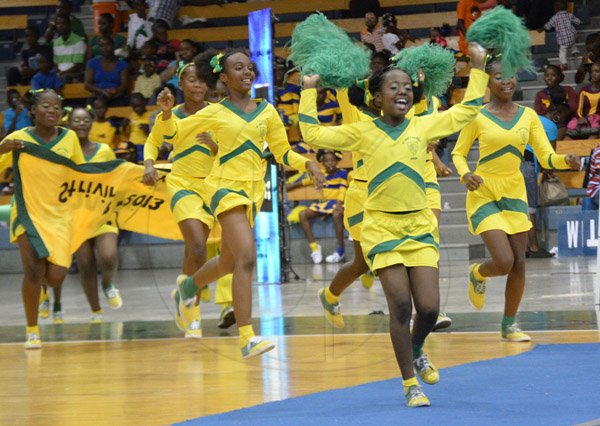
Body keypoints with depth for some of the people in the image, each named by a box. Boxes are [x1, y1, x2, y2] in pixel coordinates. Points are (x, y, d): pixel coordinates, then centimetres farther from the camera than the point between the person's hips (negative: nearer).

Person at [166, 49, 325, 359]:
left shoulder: (267, 111, 9)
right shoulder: (216, 113, 0)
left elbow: (283, 153, 14)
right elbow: (173, 132, 5)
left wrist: (307, 164, -4)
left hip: (253, 192, 6)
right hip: (226, 187, -6)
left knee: (229, 263, 18)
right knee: (246, 258, -22)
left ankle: (189, 284, 51)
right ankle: (247, 338, -26)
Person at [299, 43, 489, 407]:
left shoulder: (423, 127, 7)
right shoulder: (363, 132, 2)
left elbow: (467, 110, 16)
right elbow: (313, 135, 4)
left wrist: (478, 68, 14)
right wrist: (309, 91, 5)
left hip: (420, 226, 2)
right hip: (382, 227, -2)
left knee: (429, 308, -4)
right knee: (401, 305, -11)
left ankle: (416, 353, 31)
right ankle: (411, 385, 2)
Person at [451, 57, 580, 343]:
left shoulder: (528, 115, 3)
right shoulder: (477, 117, -8)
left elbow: (546, 157, 1)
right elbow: (458, 153, 1)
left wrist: (567, 160, -19)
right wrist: (466, 175, -19)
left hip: (515, 193, 4)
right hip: (484, 194, -4)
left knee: (518, 263, 2)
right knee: (504, 262, -16)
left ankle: (509, 325, 17)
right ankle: (477, 274, 20)